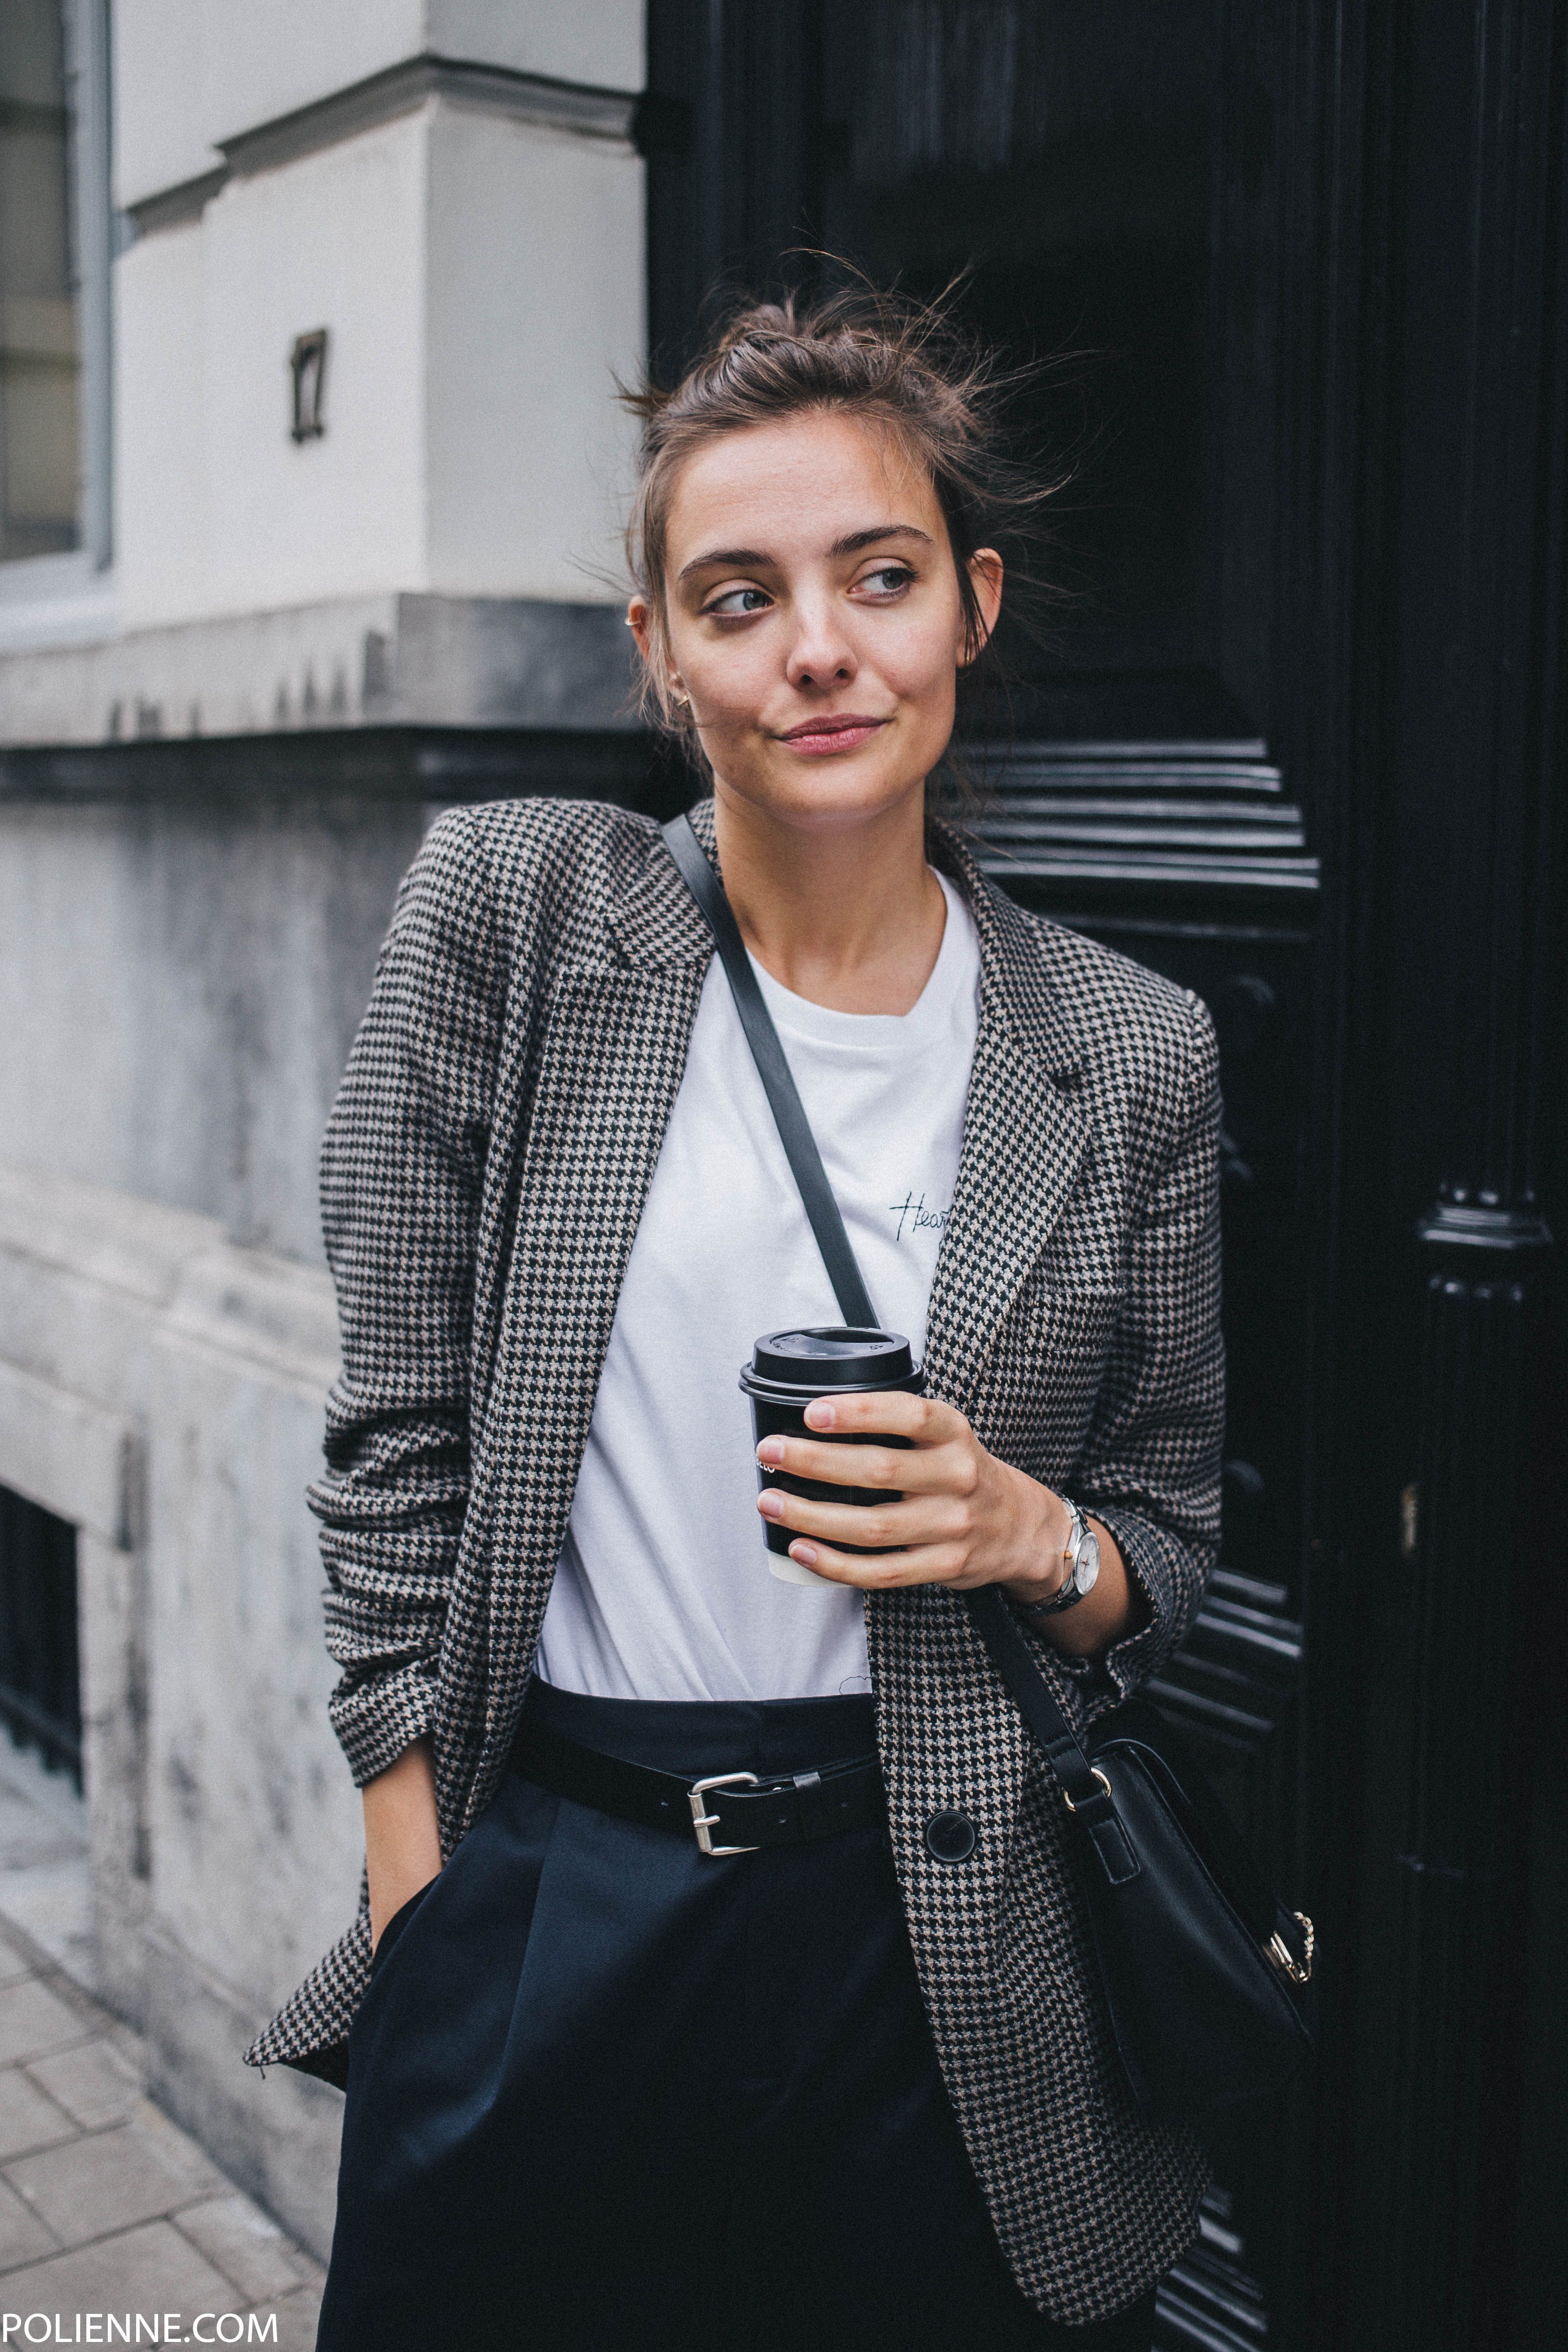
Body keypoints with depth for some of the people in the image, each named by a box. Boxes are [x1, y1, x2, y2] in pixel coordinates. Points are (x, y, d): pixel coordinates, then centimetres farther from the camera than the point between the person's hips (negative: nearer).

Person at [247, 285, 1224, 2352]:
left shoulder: (1131, 1057, -2)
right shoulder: (507, 909, -5)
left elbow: (1170, 1547, 8)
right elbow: (395, 1445, -4)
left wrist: (1034, 1538, -14)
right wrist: (417, 1915, -5)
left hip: (932, 1933, 1)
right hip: (539, 1904, 0)